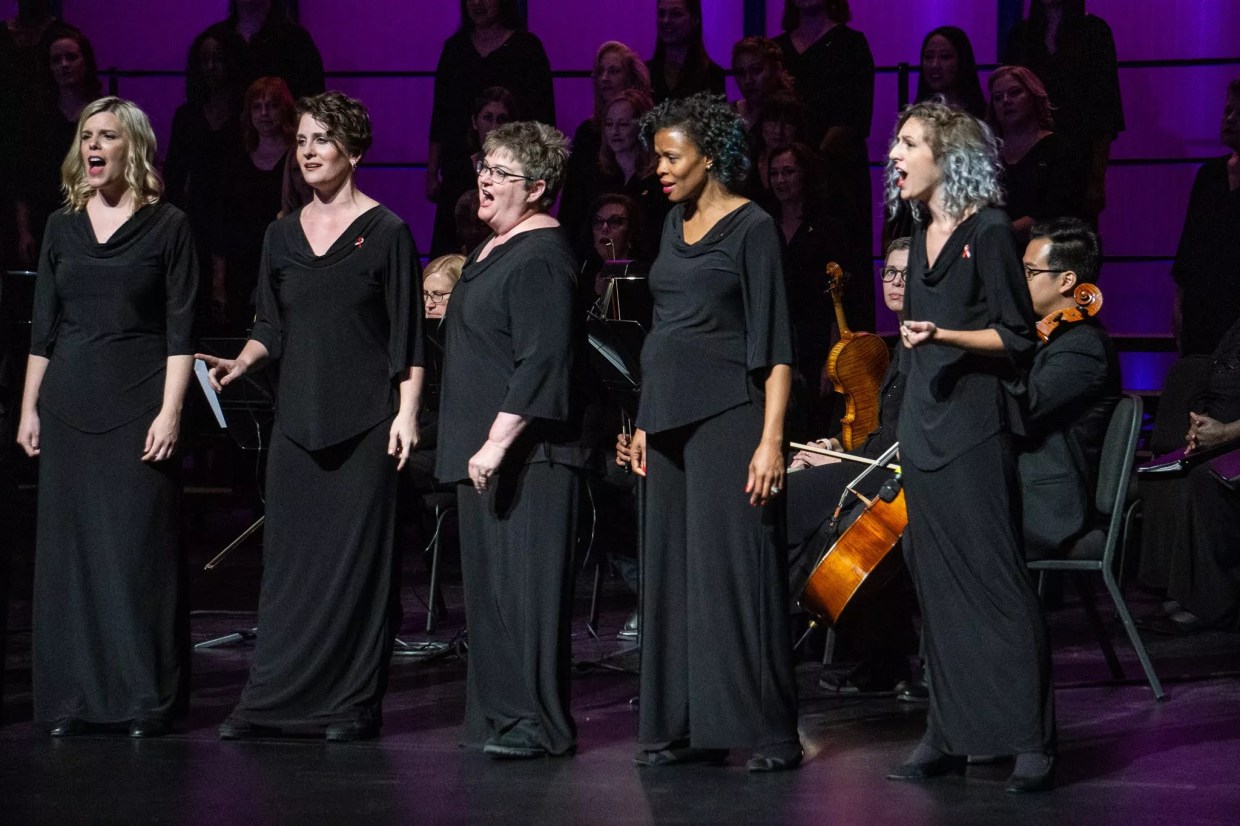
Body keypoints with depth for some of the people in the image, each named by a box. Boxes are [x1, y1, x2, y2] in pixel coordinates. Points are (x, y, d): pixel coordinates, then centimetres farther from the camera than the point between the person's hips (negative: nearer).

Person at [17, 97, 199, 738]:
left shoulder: (167, 227, -1)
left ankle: (146, 700, 2)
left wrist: (170, 411, -12)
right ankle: (70, 701, 9)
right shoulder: (62, 226, 11)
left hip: (137, 408, -4)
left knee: (140, 551, -4)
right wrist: (29, 408, 9)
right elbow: (43, 328, 14)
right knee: (67, 548, 3)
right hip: (69, 408, 4)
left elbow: (180, 331, -4)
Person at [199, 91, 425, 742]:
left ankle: (354, 703, 3)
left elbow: (407, 336, -4)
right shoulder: (283, 236, 11)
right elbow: (272, 327, 16)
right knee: (289, 555, 3)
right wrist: (240, 364, -2)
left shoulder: (386, 233, -2)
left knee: (358, 556, -3)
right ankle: (271, 698, 6)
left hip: (364, 418, -4)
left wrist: (406, 413, -12)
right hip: (298, 414, 4)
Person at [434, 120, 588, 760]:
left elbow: (540, 364, -22)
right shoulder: (493, 250, 17)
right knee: (489, 582, 11)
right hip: (482, 450, 10)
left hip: (525, 453, -10)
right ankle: (499, 716, 16)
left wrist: (498, 442, -24)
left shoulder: (542, 257, -15)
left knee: (522, 582, -8)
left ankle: (536, 723, -6)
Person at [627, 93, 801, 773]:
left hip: (727, 417, -8)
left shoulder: (751, 228, -7)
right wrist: (645, 422, 15)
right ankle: (685, 728, 12)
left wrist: (771, 439, -18)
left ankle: (767, 732, -4)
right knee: (672, 572, 7)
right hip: (672, 421, 8)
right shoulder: (676, 225, 14)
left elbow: (774, 347, -11)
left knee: (735, 570, -8)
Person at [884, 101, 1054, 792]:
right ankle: (949, 736, 13)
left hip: (975, 427, -8)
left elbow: (1018, 339, -10)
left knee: (996, 579, -8)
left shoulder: (989, 232, -8)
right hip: (923, 425, 8)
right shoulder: (922, 236, 14)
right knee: (937, 583, 8)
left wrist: (943, 336, -23)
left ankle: (1033, 741, -7)